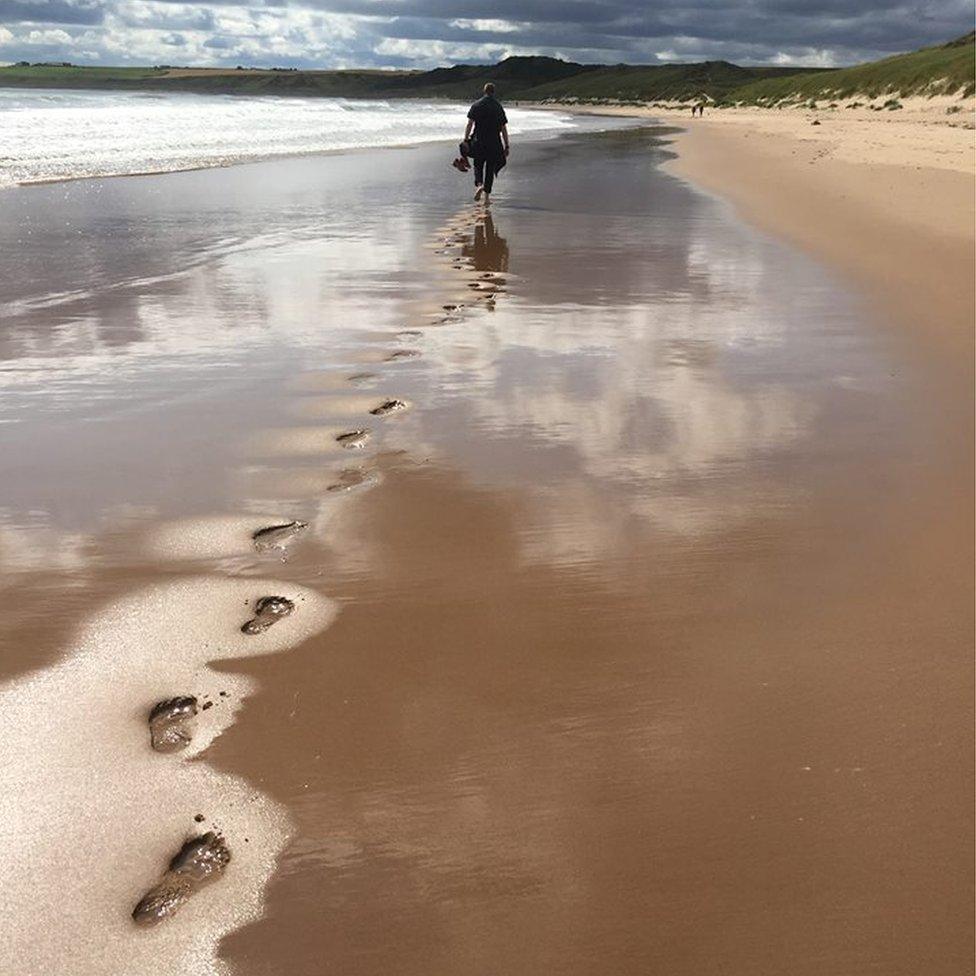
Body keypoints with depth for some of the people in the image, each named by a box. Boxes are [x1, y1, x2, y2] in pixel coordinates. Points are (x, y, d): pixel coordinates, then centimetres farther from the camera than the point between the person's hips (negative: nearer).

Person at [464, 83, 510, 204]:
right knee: (490, 168, 9)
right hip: (494, 143, 1)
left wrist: (465, 140, -3)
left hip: (479, 142, -1)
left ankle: (479, 184, -15)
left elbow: (469, 124, -6)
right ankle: (486, 197, 6)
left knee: (478, 165, 14)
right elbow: (504, 129, 3)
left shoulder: (476, 105, 0)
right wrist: (506, 146, 6)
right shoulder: (499, 107, 4)